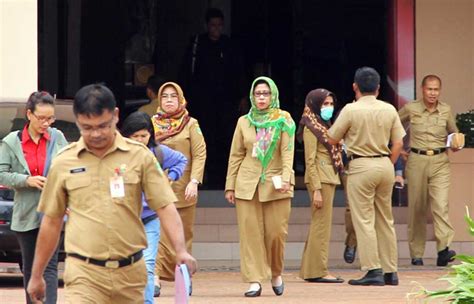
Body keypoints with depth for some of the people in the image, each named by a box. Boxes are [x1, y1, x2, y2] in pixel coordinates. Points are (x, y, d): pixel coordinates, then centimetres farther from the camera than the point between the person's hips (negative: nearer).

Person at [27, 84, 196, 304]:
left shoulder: (139, 155, 2)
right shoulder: (63, 163, 4)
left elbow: (165, 206, 1)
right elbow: (51, 221, 12)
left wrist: (181, 250, -15)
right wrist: (36, 275, 15)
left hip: (130, 272, 1)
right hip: (84, 273, -1)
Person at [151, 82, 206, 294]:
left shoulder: (190, 125, 4)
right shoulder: (152, 124, 8)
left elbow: (200, 154, -1)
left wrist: (194, 181, -13)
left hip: (182, 189, 0)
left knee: (183, 235, 8)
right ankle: (155, 278, -17)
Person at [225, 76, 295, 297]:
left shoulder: (284, 120, 3)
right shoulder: (244, 122, 9)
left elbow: (287, 152, -6)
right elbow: (236, 155, 11)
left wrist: (286, 178, -19)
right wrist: (230, 186, 6)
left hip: (276, 185, -2)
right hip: (247, 185, 2)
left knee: (276, 233, -3)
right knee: (250, 233, -3)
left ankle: (276, 274, 20)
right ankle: (254, 281, -1)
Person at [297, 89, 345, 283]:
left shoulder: (324, 126, 18)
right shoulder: (311, 128, -9)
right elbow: (310, 161, -14)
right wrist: (316, 189, -19)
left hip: (329, 178, 9)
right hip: (320, 179, -9)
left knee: (319, 225, 10)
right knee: (321, 224, -9)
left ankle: (310, 270, 14)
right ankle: (318, 271, -8)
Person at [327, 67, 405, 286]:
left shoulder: (351, 110, -9)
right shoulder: (389, 110, 4)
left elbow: (332, 139, -1)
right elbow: (398, 143, 6)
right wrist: (388, 165, 16)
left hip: (361, 167, -5)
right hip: (385, 165, 5)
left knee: (364, 220, -2)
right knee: (385, 219, 12)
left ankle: (373, 270, -7)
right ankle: (390, 271, 13)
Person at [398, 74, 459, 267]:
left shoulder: (446, 110, 6)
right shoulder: (410, 109, 1)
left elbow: (453, 133, 21)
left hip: (440, 161, 0)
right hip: (417, 161, 0)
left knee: (441, 205, -15)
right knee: (417, 207, 3)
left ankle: (443, 250, -23)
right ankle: (416, 254, 11)